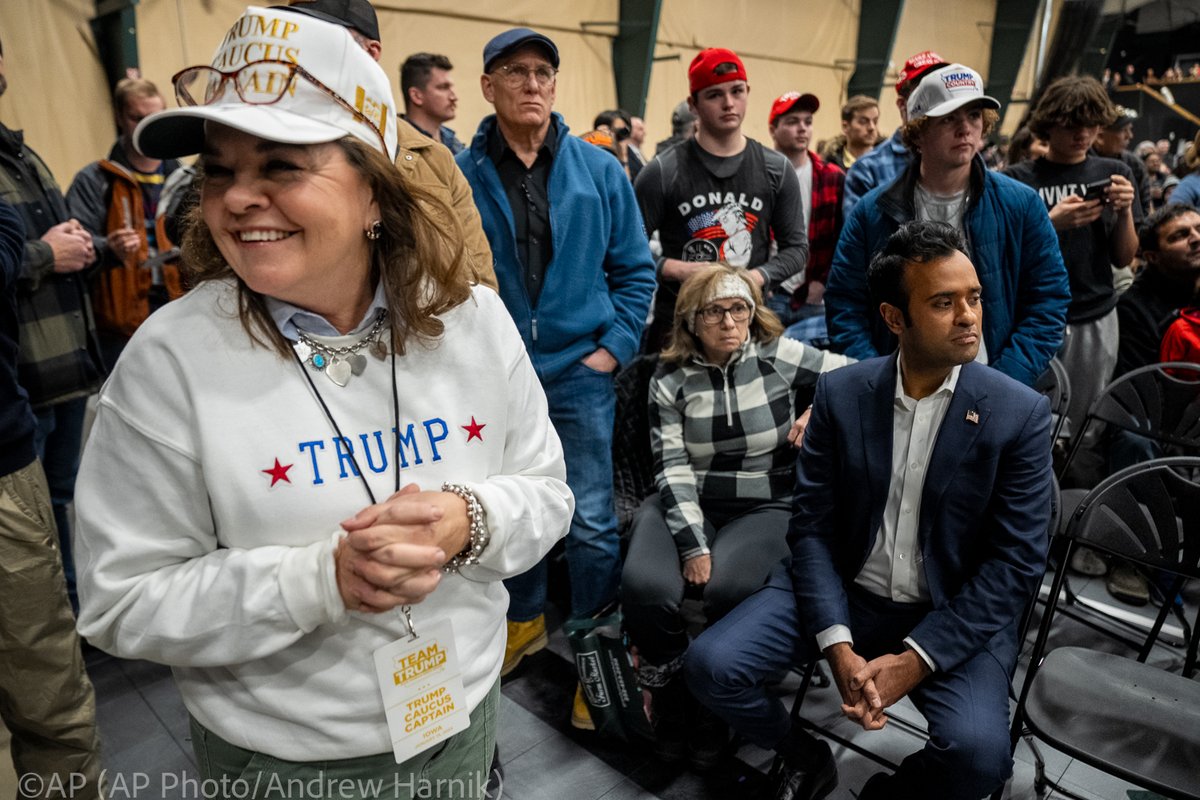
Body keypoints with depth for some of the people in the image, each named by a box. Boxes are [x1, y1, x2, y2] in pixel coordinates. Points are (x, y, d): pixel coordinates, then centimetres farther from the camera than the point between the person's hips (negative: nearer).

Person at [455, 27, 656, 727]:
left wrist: (614, 348, -3)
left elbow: (635, 270, 5)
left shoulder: (599, 169, 1)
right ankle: (525, 620, 39)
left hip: (580, 373, 0)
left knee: (591, 522, 3)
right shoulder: (460, 176, -1)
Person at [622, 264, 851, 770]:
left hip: (767, 507, -1)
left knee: (727, 588, -30)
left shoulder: (778, 356, 0)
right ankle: (673, 702, 6)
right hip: (687, 505, 1)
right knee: (644, 586, -25)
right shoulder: (671, 377, 1)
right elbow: (673, 468, -6)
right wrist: (693, 546, -16)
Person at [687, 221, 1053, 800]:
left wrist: (913, 660, -17)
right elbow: (811, 526, -5)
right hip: (843, 590, 2)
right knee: (711, 666, -15)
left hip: (955, 615, -1)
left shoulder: (1020, 414, -9)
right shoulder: (839, 394, -5)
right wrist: (837, 644, -17)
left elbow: (1015, 564, -10)